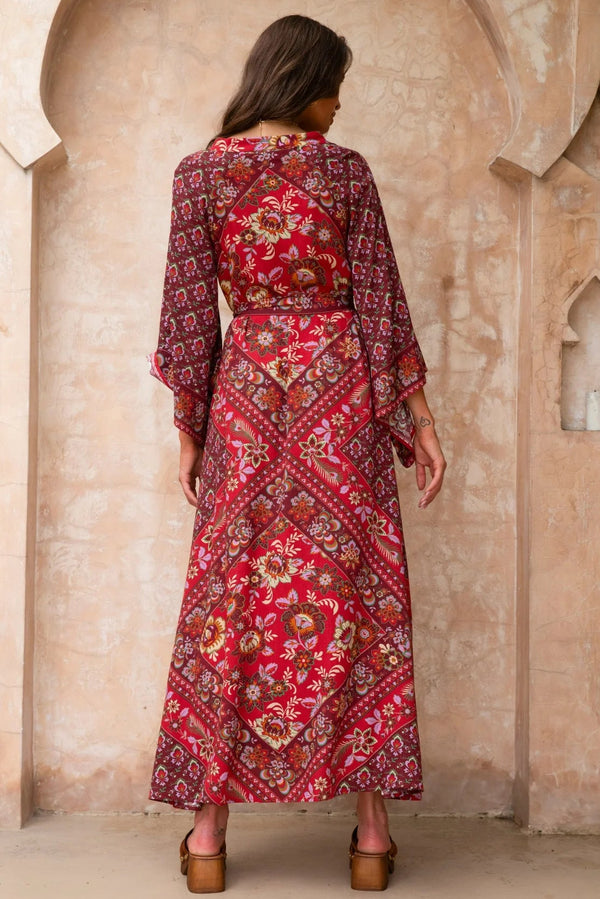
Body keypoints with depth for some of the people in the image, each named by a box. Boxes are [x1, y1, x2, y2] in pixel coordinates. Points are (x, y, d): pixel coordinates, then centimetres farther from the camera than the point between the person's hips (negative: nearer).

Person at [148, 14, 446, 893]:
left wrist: (188, 427, 7)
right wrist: (419, 419, 2)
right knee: (352, 589, 5)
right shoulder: (345, 170, -1)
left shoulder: (199, 174, 1)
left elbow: (188, 310, 0)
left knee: (234, 590, 7)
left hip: (246, 393, 1)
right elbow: (379, 302, -3)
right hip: (340, 391, -1)